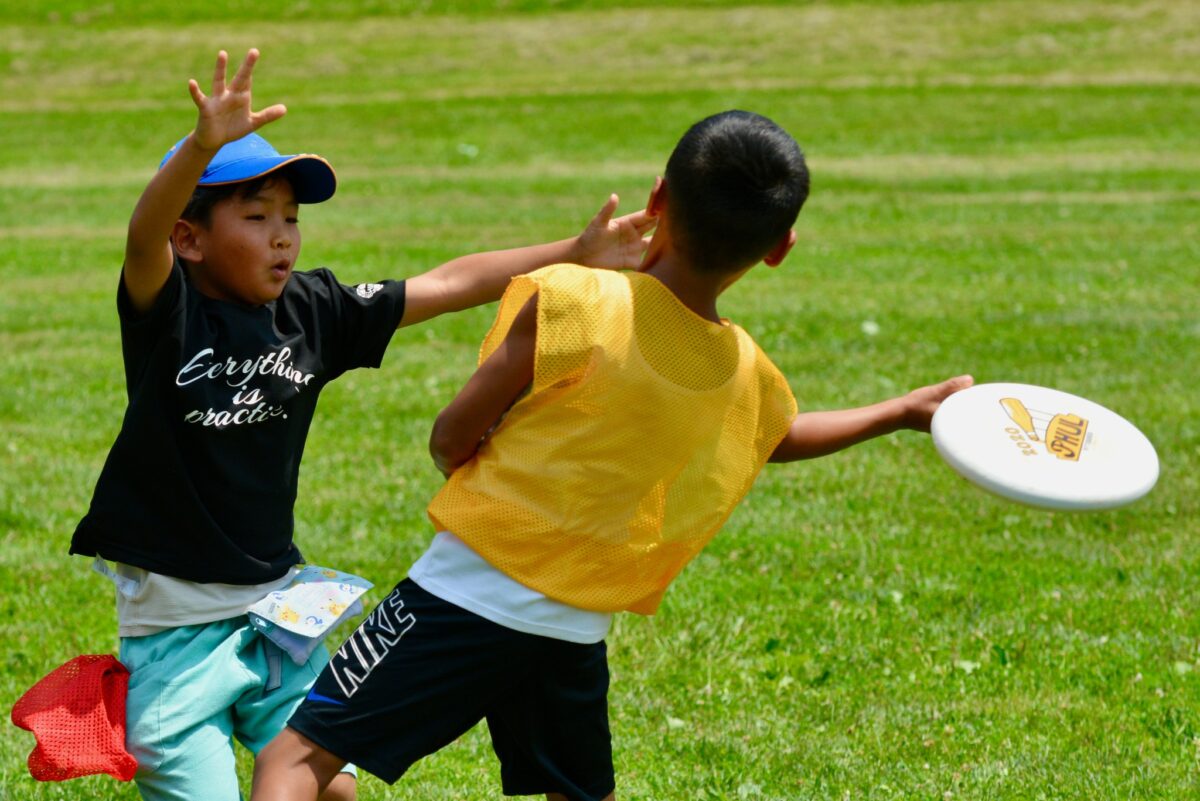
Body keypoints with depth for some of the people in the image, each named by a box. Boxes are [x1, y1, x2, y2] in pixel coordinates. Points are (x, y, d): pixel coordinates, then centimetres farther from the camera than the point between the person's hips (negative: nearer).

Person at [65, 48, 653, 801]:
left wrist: (578, 254, 0)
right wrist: (203, 147, -53)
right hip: (174, 619, -5)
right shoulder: (168, 311, -13)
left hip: (275, 603, 5)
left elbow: (448, 284, 5)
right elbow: (145, 236, -34)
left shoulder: (313, 314, 1)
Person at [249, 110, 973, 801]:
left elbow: (451, 442, -8)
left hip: (469, 590, -5)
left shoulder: (569, 302, -16)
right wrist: (908, 411, 43)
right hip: (576, 631, 5)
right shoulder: (749, 377, 1)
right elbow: (788, 437, 27)